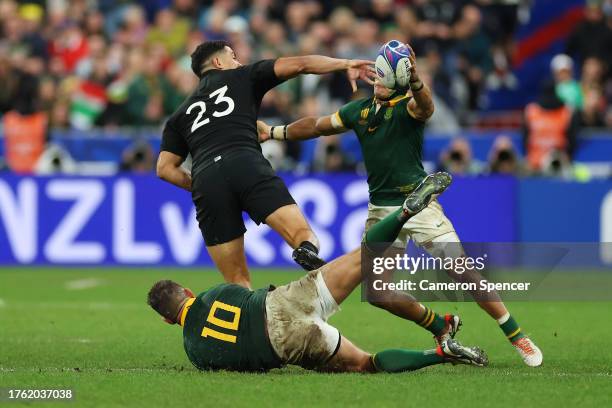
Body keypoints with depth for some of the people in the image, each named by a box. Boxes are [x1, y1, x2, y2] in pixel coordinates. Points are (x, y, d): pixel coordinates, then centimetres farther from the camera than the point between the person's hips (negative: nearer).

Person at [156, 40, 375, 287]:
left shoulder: (180, 115, 31)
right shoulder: (242, 78, 25)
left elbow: (165, 168, 22)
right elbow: (299, 65, 17)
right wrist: (345, 64, 25)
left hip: (205, 181, 3)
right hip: (247, 167, -3)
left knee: (237, 283, 8)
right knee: (304, 236, -11)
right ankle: (307, 250, -45)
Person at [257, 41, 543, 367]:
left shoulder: (408, 106, -8)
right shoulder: (360, 110, 10)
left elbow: (425, 107, -34)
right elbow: (317, 126, 25)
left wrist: (415, 81, -55)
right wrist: (273, 132, 23)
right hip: (380, 210, 6)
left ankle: (517, 336, -1)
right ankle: (443, 327, 18)